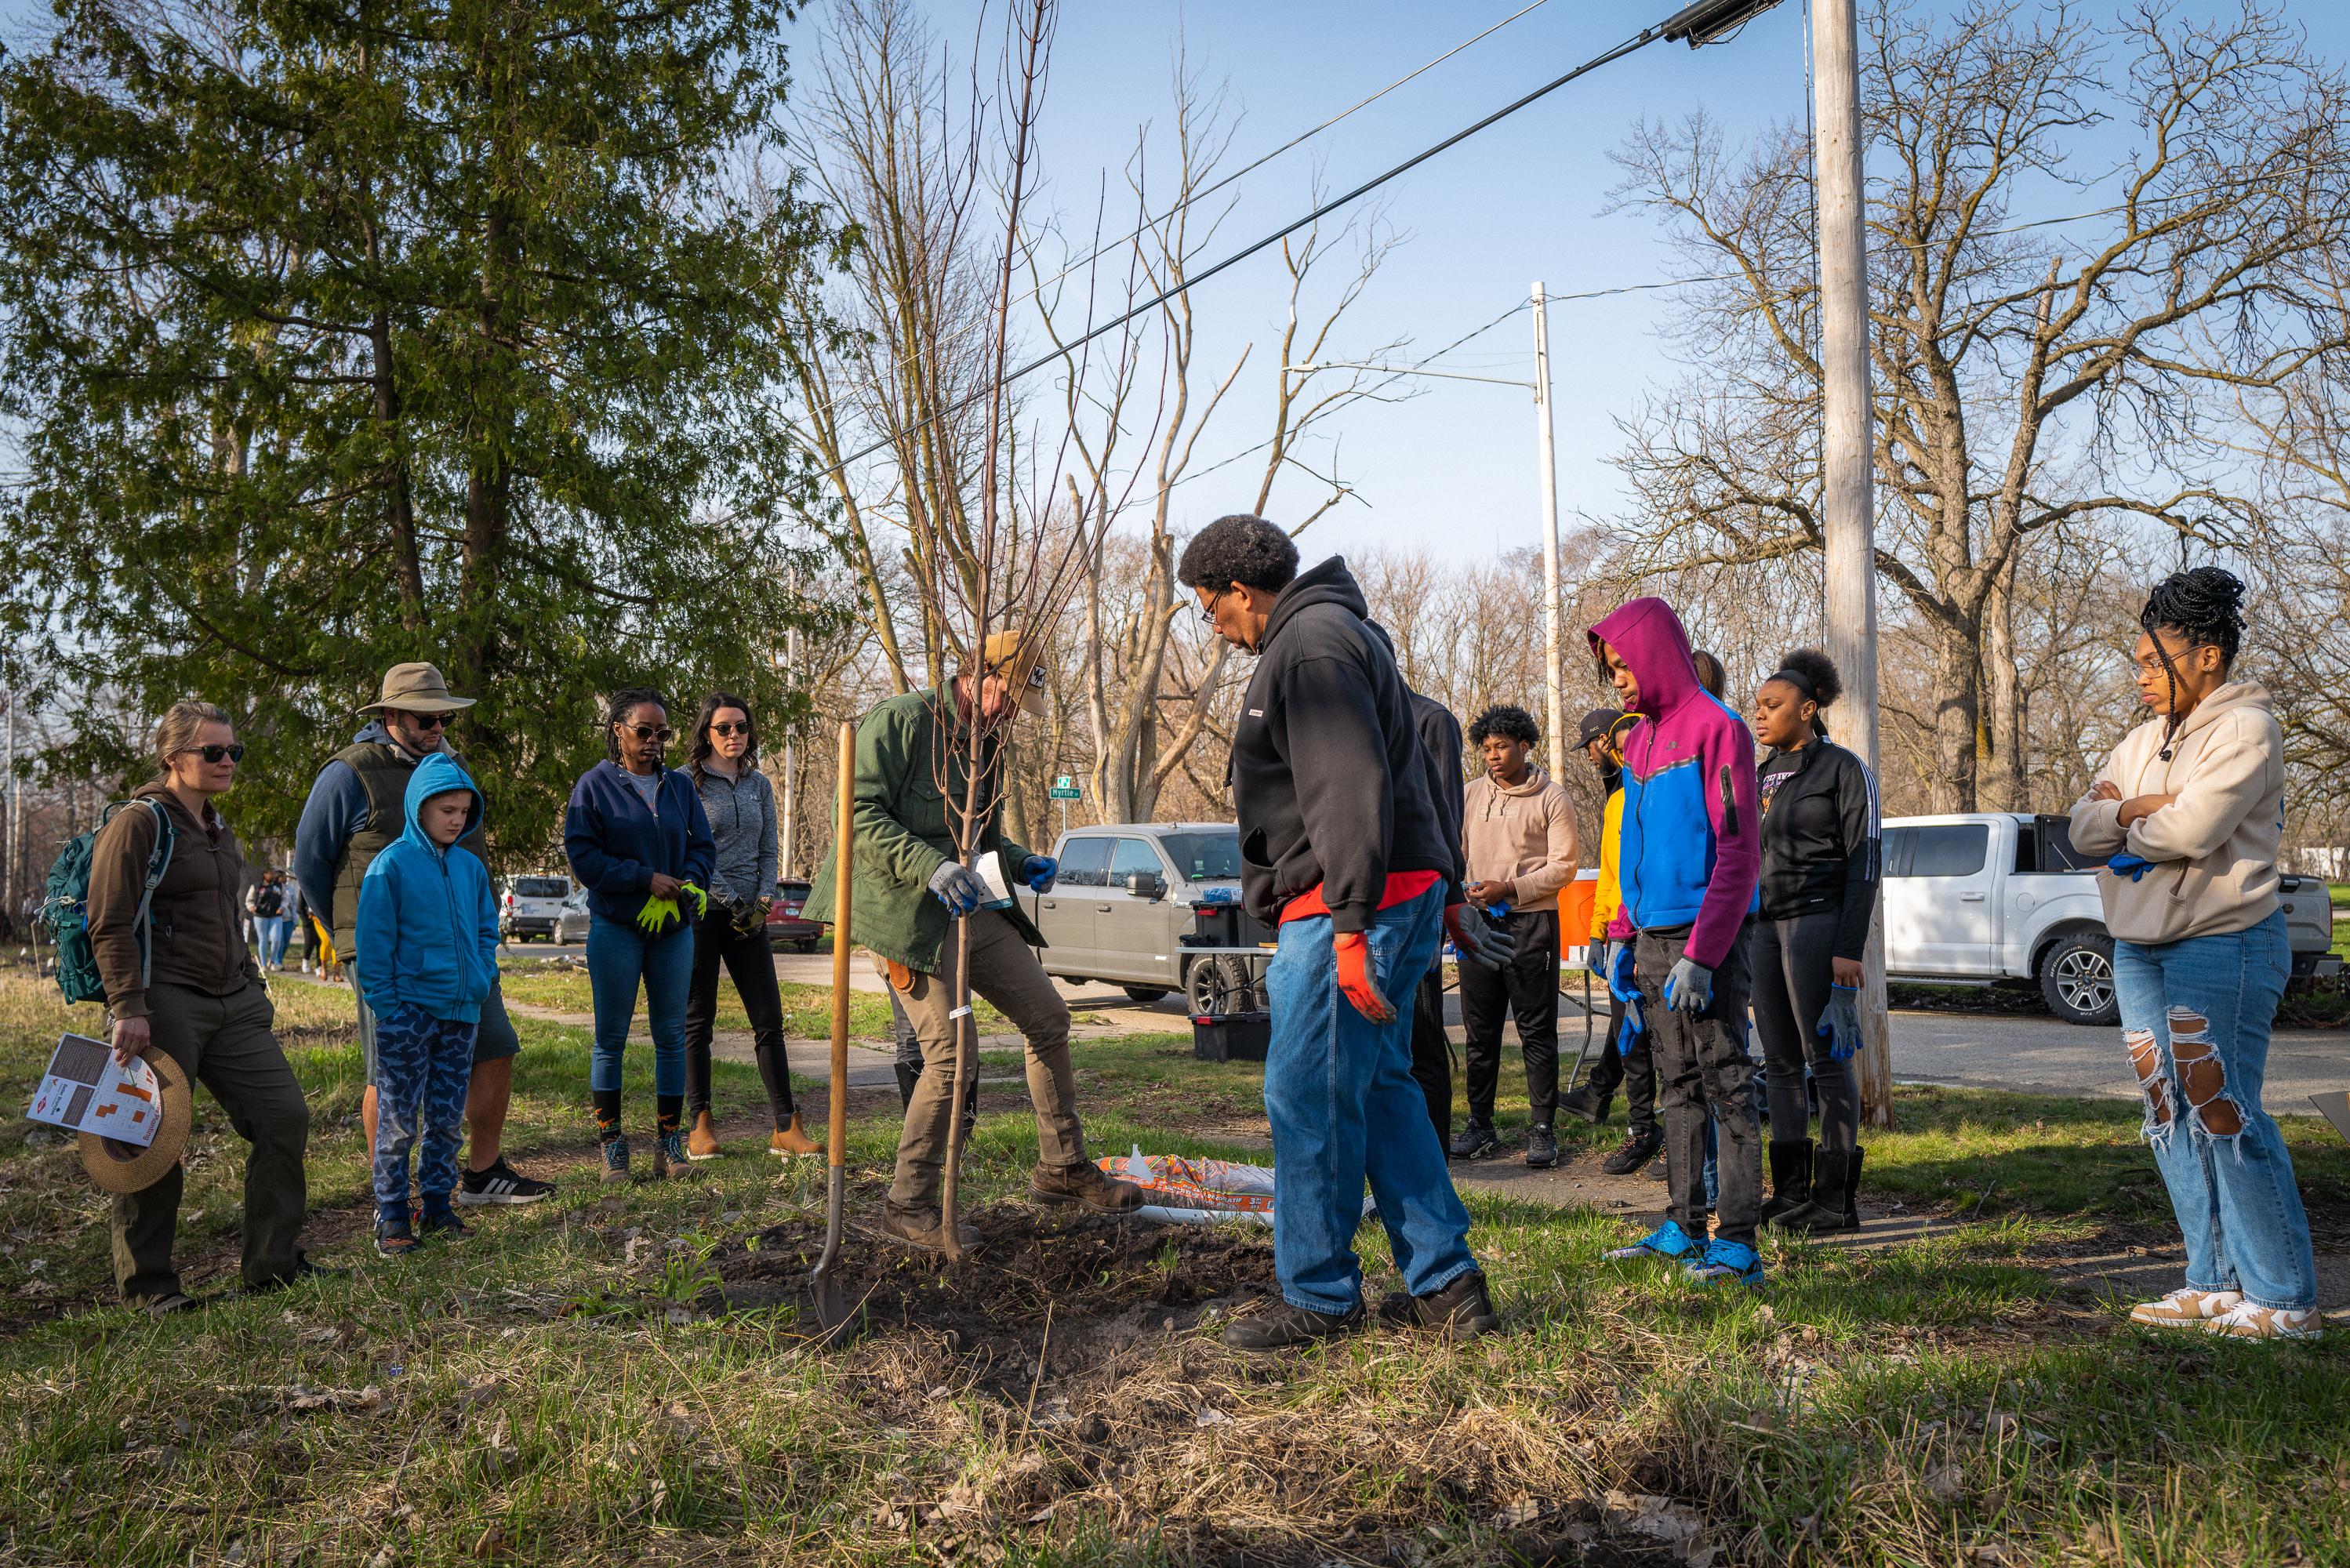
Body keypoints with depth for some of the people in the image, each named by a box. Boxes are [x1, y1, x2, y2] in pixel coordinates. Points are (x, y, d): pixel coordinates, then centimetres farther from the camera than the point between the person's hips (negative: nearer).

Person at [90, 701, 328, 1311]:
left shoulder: (218, 831, 19)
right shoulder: (138, 824, -7)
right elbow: (110, 926, -12)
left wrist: (253, 991, 24)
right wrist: (128, 1007, -20)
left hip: (232, 1006, 8)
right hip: (165, 1003, -8)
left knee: (285, 1114, 4)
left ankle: (273, 1262, 15)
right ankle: (144, 1283, 13)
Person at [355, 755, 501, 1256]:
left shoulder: (470, 867, 9)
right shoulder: (392, 864, -7)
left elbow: (486, 929, 19)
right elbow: (374, 942, -7)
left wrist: (481, 980, 5)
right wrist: (385, 1004, -12)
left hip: (461, 1012, 5)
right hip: (408, 1012, -5)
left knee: (448, 1118, 11)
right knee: (398, 1119, 2)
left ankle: (438, 1203, 22)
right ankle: (391, 1215, 11)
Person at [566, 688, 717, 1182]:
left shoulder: (680, 786, 11)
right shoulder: (594, 785, 1)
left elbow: (701, 847, 9)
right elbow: (582, 855, -7)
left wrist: (681, 891, -10)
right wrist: (648, 880, -13)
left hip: (673, 928, 3)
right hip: (615, 927, -3)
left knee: (671, 1035, 4)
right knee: (611, 1037, 1)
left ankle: (669, 1144, 11)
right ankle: (612, 1146, 9)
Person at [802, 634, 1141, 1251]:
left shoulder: (987, 743, 16)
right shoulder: (900, 721, -11)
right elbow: (859, 813, -19)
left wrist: (1020, 862, 7)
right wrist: (932, 867, -30)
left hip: (975, 911, 9)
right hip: (908, 914, -9)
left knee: (1048, 1017, 10)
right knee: (951, 1049, -15)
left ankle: (1062, 1168, 24)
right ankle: (907, 1204, 1)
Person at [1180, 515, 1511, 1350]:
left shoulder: (1313, 643, -12)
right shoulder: (1325, 635, 22)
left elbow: (1353, 790, -23)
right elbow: (1392, 779, 25)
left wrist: (1352, 927, -26)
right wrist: (1442, 898, 27)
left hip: (1352, 911, -11)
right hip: (1401, 898, 11)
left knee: (1308, 1097, -3)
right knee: (1380, 1092, 13)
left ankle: (1318, 1297, 8)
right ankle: (1446, 1284, 18)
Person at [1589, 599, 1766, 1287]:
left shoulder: (1716, 728, -10)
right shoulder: (1639, 739, 15)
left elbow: (1739, 855, -15)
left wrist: (1700, 954, -20)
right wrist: (1624, 935, 14)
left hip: (1705, 940, -8)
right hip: (1654, 939, 8)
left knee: (1727, 1087, -4)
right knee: (1678, 1088, 12)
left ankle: (1738, 1244, 0)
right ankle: (1684, 1228, 19)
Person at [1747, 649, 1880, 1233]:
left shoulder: (1844, 769, -4)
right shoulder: (1762, 776, 16)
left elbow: (1865, 863, -9)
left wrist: (1849, 948, -16)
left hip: (1818, 923, -7)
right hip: (1764, 928, 7)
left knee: (1827, 1059, -4)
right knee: (1779, 1063, 7)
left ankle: (1837, 1199, 2)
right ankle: (1790, 1192, 14)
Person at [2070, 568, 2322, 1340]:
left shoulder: (2245, 728, -9)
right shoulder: (2145, 740, 16)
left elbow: (2189, 831, -21)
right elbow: (2082, 824, 9)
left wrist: (2126, 827, -2)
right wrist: (2135, 809, -10)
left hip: (2222, 946, -8)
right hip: (2139, 950, 8)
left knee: (2223, 1114, -9)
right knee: (2172, 1117, 9)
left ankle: (2284, 1298, 0)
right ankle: (2216, 1282, 17)